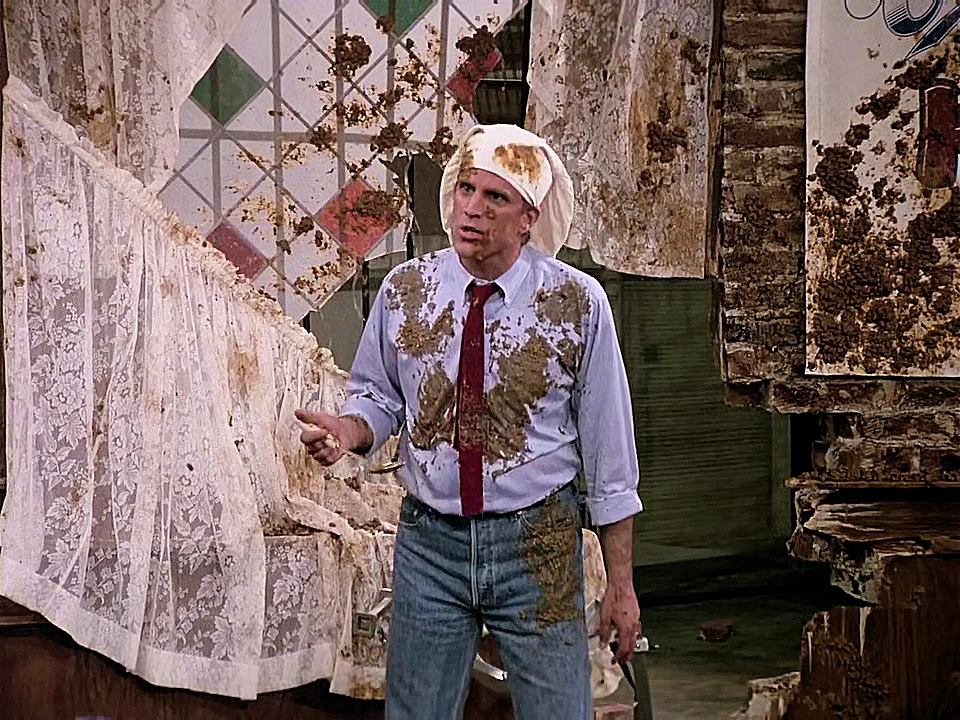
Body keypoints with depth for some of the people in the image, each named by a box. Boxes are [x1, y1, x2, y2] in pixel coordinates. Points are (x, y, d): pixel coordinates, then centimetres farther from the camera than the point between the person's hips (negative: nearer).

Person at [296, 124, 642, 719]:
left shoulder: (578, 304, -8)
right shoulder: (404, 291, -2)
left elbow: (609, 450, -4)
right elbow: (379, 396, 11)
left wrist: (621, 583, -2)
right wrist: (350, 430, -14)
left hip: (538, 545, -2)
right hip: (430, 542, 2)